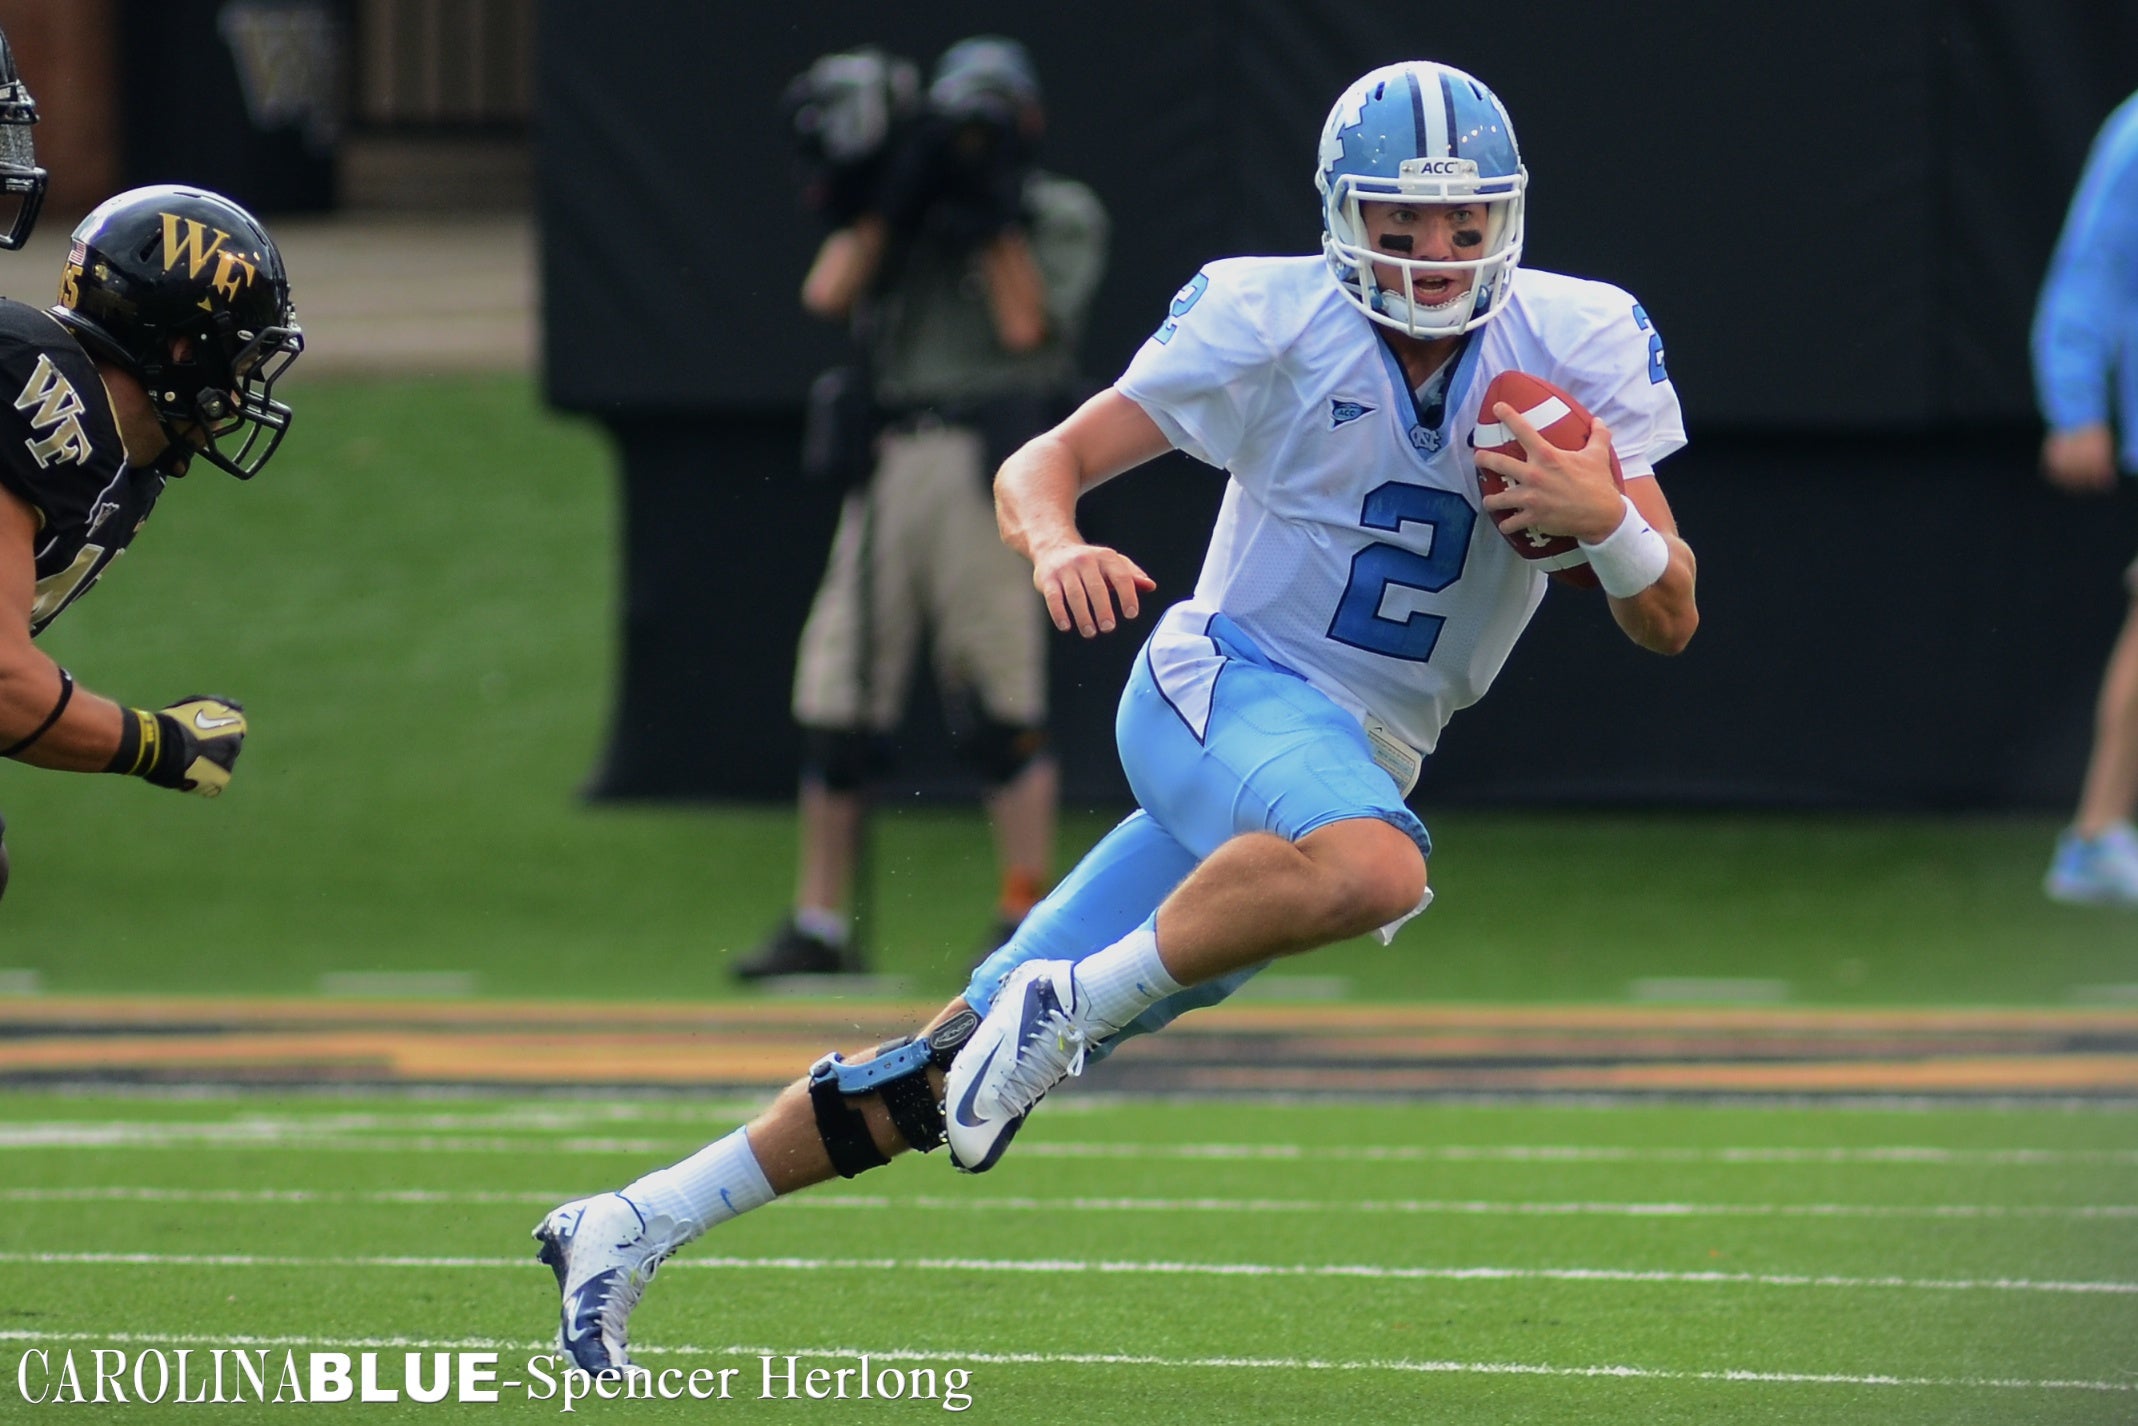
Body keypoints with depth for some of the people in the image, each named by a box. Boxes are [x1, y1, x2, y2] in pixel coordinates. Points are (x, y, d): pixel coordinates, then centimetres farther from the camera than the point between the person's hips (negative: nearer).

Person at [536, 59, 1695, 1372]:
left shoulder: (1580, 345, -1)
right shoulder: (1272, 322, -9)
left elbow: (1669, 626, -1)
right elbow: (1043, 463, -6)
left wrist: (1608, 522, -23)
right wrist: (1058, 546, -30)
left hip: (1356, 762, 4)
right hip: (1223, 685, -4)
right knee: (1371, 869, -41)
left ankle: (635, 1227, 13)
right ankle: (1070, 1002, -23)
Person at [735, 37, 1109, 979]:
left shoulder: (1064, 216, 7)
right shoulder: (902, 214, 19)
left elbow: (1026, 324, -8)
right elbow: (829, 292, 3)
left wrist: (992, 217, -6)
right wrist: (880, 192, -2)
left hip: (992, 464, -5)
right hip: (891, 465, 5)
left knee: (1000, 695, -9)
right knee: (839, 687, 1)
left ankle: (1026, 917, -3)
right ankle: (820, 923, 7)